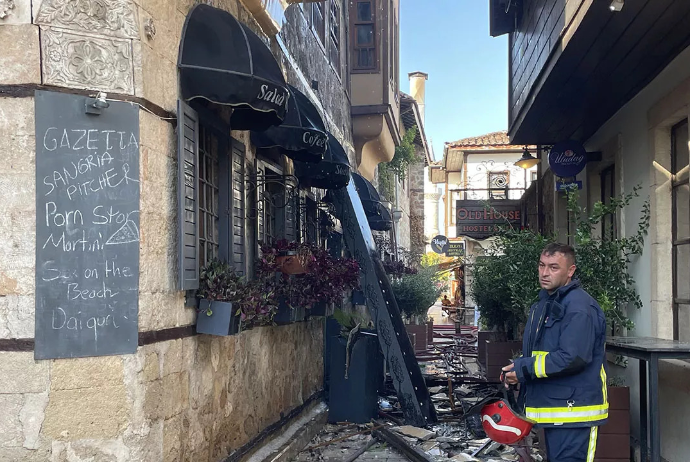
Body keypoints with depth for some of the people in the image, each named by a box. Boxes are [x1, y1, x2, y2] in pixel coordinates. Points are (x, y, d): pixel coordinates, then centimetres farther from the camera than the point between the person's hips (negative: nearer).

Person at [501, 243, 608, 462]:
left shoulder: (580, 307, -17)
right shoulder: (543, 304, 16)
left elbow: (572, 358, -26)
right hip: (552, 412, 10)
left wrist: (524, 369, -19)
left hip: (574, 412, -10)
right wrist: (515, 369, 3)